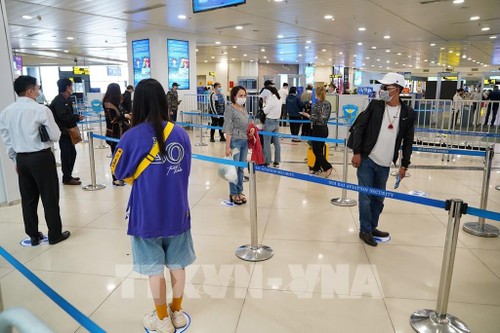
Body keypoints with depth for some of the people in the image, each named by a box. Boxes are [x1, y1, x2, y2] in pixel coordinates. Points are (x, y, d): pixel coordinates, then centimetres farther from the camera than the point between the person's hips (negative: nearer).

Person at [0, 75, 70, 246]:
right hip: (41, 157, -6)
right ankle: (55, 234, 16)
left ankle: (33, 236, 26)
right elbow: (56, 136, -11)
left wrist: (15, 159, 20)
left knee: (28, 198, 14)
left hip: (21, 158, 6)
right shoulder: (41, 109, -14)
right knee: (50, 197, 6)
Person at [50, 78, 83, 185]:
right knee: (66, 154, -2)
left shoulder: (66, 100, 12)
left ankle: (68, 175, 26)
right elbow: (63, 117, -23)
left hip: (68, 131, 9)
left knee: (72, 153, 15)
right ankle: (67, 178, 7)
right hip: (63, 132, -9)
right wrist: (77, 118, -13)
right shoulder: (58, 101, -17)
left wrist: (76, 117, -1)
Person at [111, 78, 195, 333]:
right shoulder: (180, 133, -5)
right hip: (177, 211, 3)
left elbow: (118, 172, -2)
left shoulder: (133, 136, -15)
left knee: (154, 269, 14)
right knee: (177, 264, 18)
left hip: (147, 214, -3)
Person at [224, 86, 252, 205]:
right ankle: (233, 194, 12)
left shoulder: (244, 109, 12)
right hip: (235, 141, -7)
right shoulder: (230, 109, -10)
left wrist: (251, 129, 4)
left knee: (241, 168, 12)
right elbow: (228, 129, -15)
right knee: (234, 168, 0)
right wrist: (227, 146, -19)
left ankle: (239, 191, 23)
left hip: (245, 141, 7)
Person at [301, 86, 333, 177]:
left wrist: (308, 115, -4)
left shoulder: (317, 104, -17)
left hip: (318, 129, -8)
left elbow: (315, 118, -20)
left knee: (316, 151, 1)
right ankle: (316, 168, 22)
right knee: (320, 150, 14)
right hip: (325, 128, 8)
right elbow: (326, 117, 11)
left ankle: (327, 167, -6)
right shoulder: (328, 103, 4)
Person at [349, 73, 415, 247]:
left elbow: (408, 141, 6)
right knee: (365, 197, 0)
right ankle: (365, 230, 14)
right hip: (367, 160, -2)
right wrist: (356, 152, -10)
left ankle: (372, 227, 32)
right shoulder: (375, 105, -3)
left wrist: (404, 165, 4)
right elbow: (358, 128, -4)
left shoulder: (408, 113, 1)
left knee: (378, 198, 14)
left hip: (384, 165, 3)